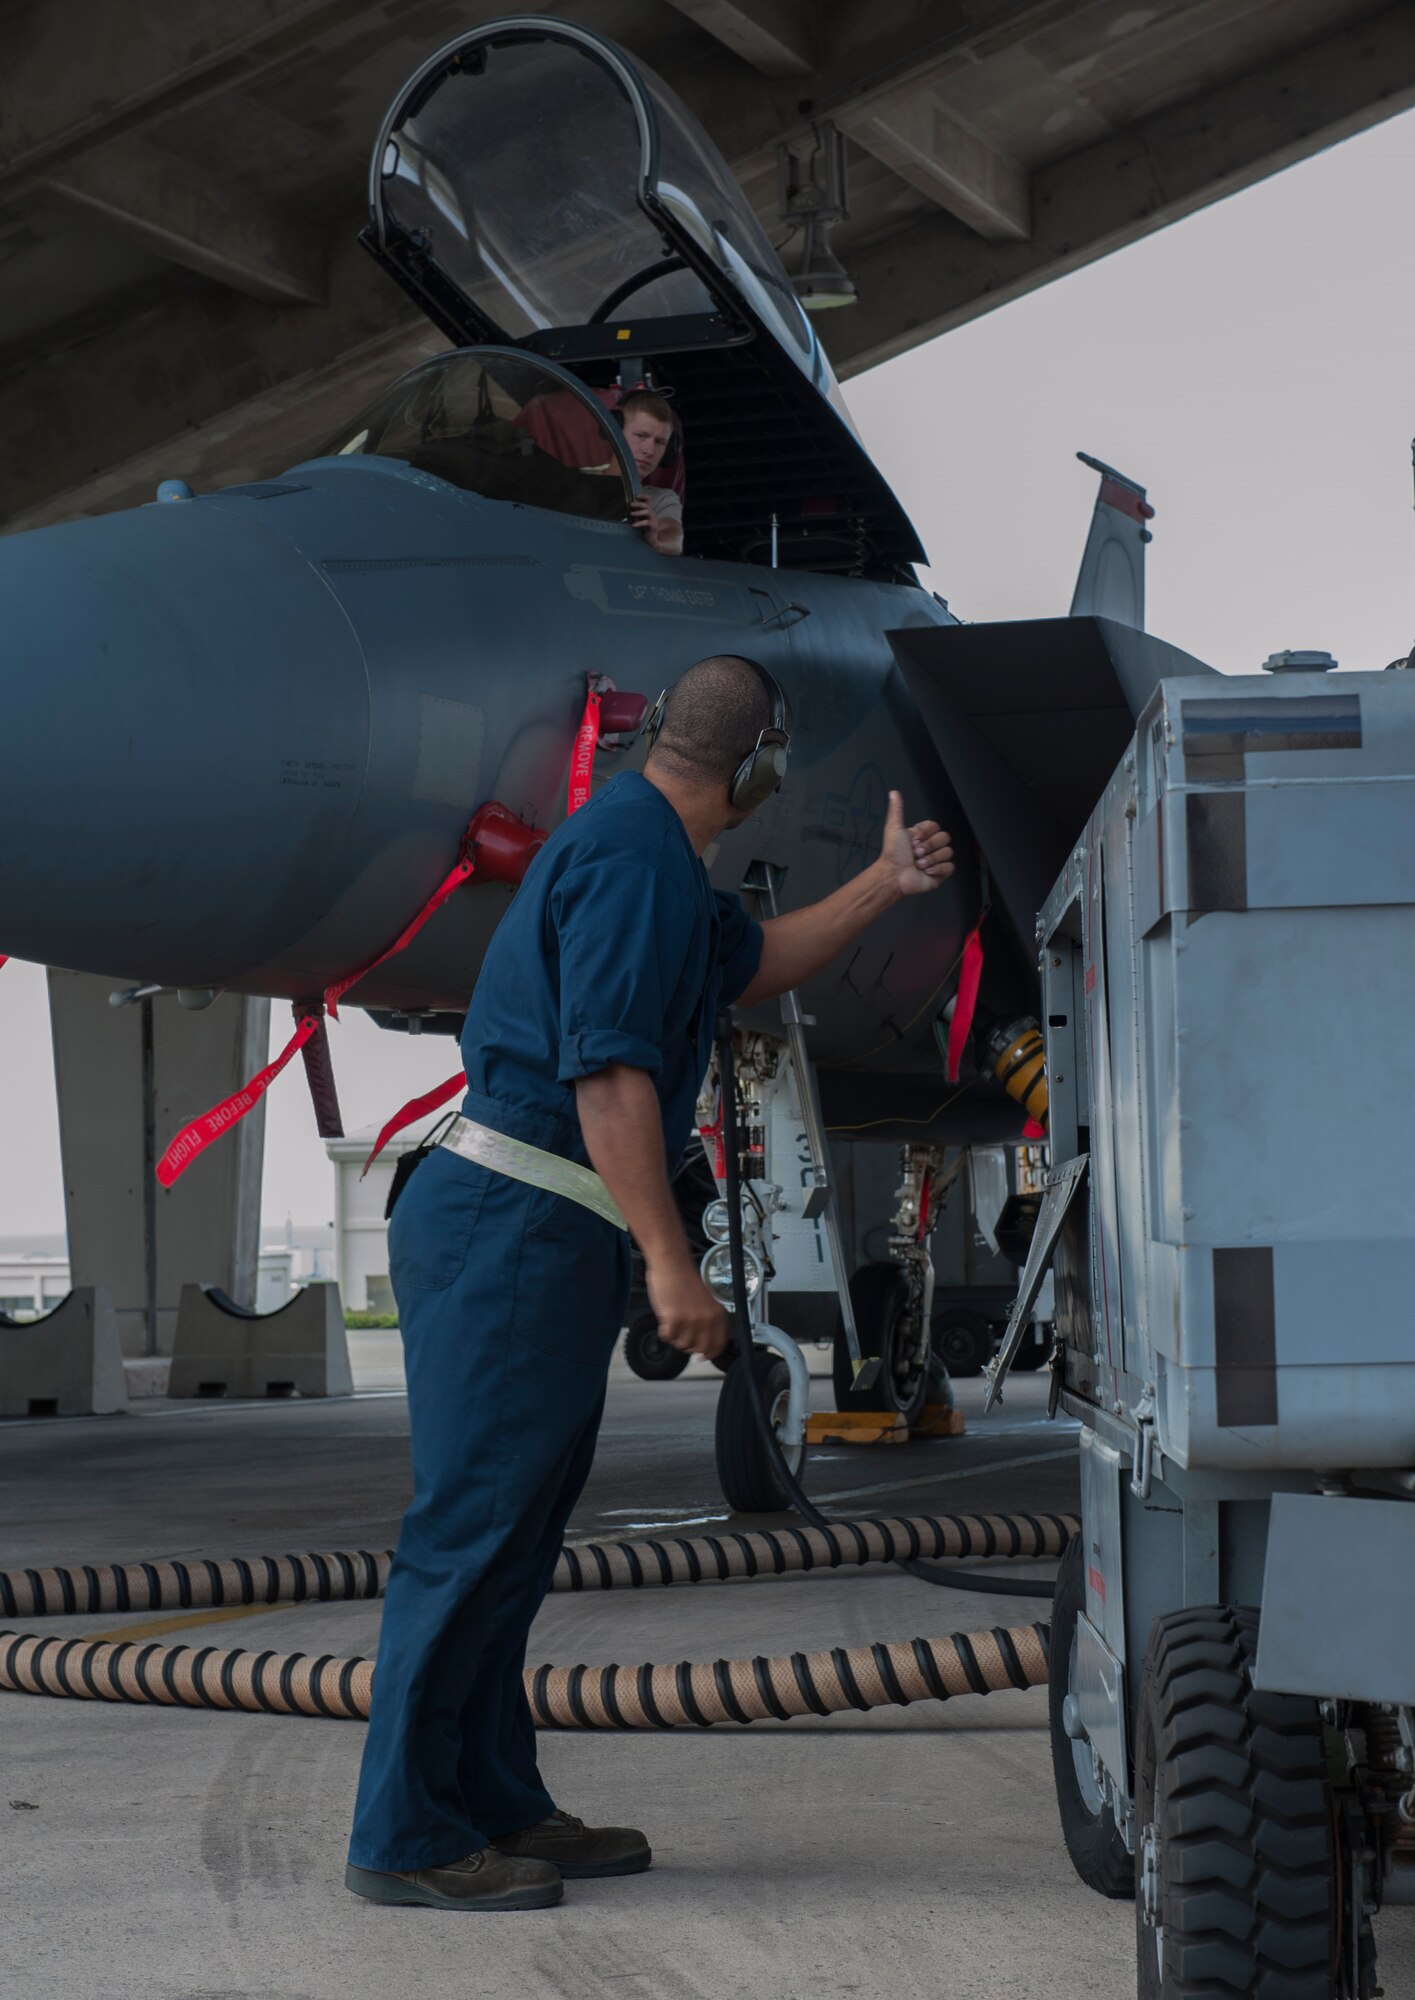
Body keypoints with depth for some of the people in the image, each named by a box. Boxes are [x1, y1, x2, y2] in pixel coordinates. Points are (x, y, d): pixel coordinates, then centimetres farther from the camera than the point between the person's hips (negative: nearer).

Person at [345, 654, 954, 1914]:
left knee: (512, 1531, 13)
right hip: (513, 1227, -11)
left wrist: (885, 887, 32)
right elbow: (609, 1072, -22)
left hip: (543, 1239, 11)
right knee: (470, 1524, -8)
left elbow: (749, 967, 37)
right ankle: (404, 1836, -4)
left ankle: (497, 1805, 20)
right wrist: (670, 1264, -24)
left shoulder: (653, 860, 19)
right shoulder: (633, 852, -14)